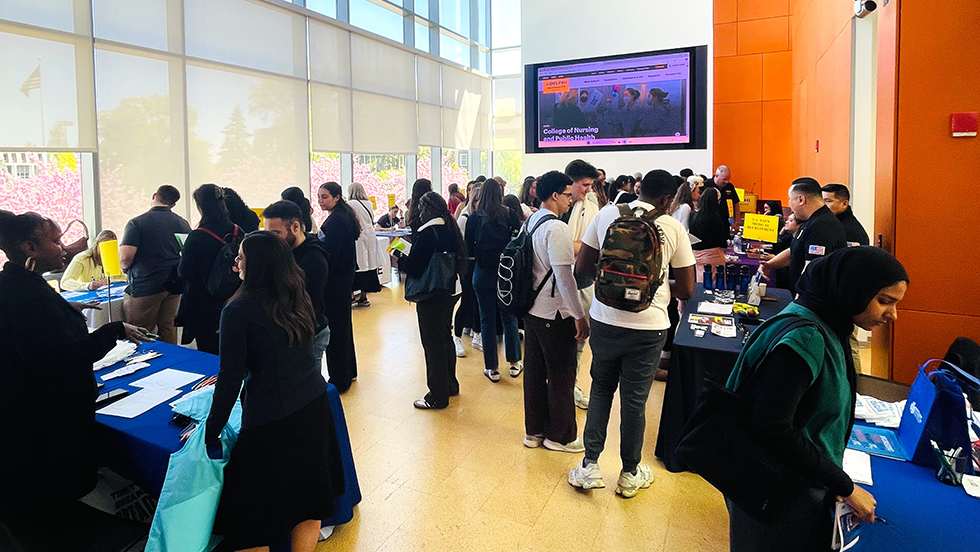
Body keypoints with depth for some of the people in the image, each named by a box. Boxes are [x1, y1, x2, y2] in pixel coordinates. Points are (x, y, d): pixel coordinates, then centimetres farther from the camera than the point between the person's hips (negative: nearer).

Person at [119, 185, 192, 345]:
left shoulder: (137, 223, -8)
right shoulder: (183, 224, 6)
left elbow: (125, 258, -15)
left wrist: (125, 269, 6)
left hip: (145, 286, -5)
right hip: (174, 286, 5)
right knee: (168, 327, 13)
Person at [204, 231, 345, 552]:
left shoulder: (239, 310, -14)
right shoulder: (297, 299, 5)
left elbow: (231, 378, -13)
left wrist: (210, 430, -1)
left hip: (272, 420, -7)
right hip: (315, 406, 7)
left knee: (253, 513, 13)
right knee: (307, 492, 21)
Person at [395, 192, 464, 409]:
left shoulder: (427, 232, -20)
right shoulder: (451, 228, 6)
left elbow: (414, 267, -21)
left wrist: (400, 258, 0)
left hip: (432, 295, -9)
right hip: (451, 291, 9)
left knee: (433, 343, 1)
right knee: (445, 337, 21)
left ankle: (437, 396, 10)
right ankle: (450, 384, 35)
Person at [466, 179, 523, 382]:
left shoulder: (474, 218, -6)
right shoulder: (510, 215, -5)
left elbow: (469, 249, -2)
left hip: (483, 273, -1)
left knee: (487, 320, 7)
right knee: (509, 317, 14)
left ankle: (492, 368, 13)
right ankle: (514, 363, 20)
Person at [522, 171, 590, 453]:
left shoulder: (530, 222, 8)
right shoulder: (556, 228, -19)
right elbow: (564, 276, -23)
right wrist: (579, 316, -19)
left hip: (531, 309, 9)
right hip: (555, 314, -9)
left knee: (534, 371, 16)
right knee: (561, 376, 6)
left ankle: (534, 431, 28)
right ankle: (560, 436, 20)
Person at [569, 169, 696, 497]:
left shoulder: (607, 214, 0)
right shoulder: (673, 228, -4)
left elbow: (582, 267, 2)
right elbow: (686, 290, 1)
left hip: (604, 320, 2)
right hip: (648, 326, -1)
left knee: (601, 389, 19)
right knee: (634, 400, 12)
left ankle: (589, 466, 22)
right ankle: (630, 474, 29)